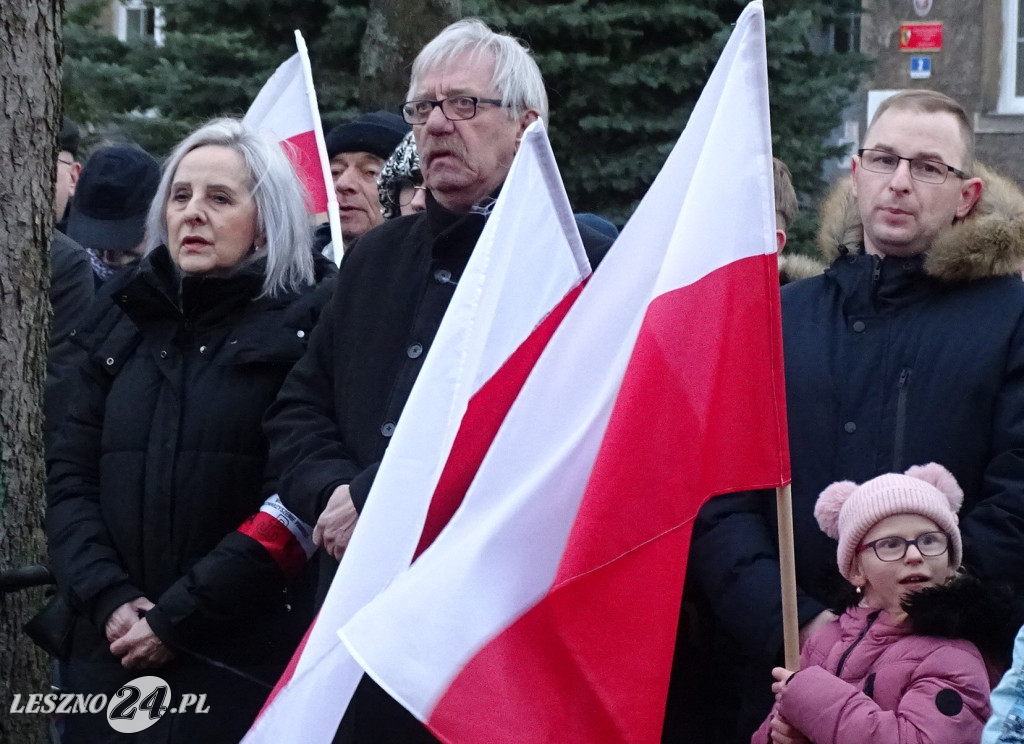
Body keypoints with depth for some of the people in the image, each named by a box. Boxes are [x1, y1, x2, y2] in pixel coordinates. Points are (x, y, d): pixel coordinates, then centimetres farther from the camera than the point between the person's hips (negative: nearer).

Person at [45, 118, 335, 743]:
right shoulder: (126, 321, 12)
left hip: (247, 663, -5)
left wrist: (177, 618, -14)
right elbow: (71, 477, 9)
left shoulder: (309, 324, -4)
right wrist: (109, 599, -7)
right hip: (115, 655, 5)